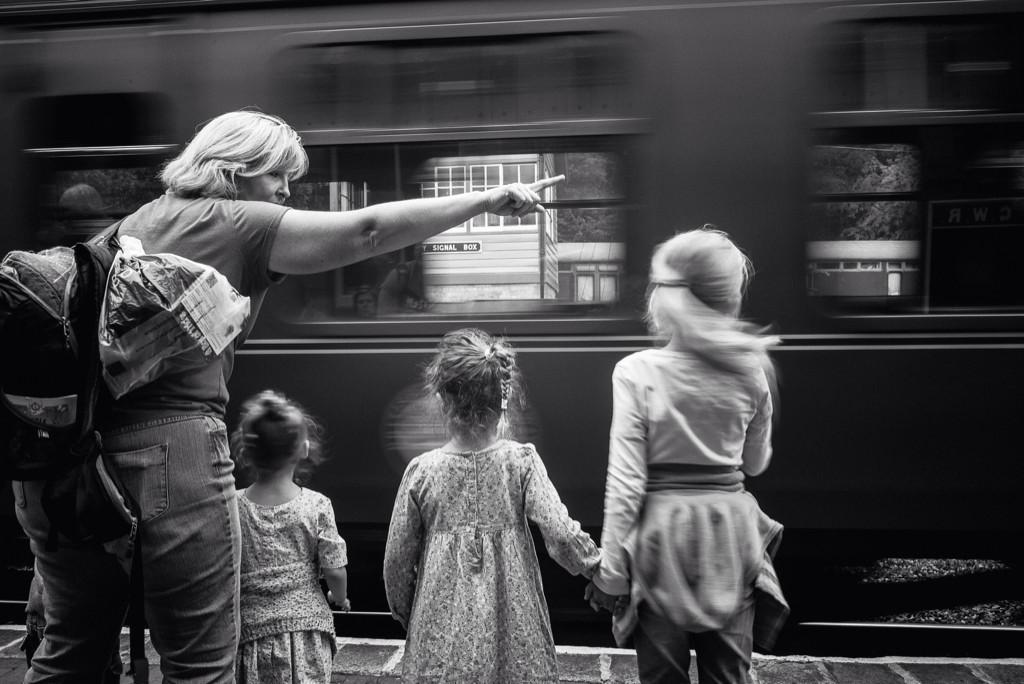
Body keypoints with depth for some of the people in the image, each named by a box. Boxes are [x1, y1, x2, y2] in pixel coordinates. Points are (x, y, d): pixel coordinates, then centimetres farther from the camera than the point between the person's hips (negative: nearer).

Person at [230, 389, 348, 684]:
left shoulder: (230, 507, -7)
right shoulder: (317, 506, -11)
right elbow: (335, 572, -8)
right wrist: (340, 598, 13)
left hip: (251, 630, 1)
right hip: (307, 632, -1)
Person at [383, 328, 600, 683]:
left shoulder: (421, 470, -8)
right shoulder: (522, 461, -11)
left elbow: (397, 560, -1)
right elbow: (561, 534, -16)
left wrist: (404, 613, 15)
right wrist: (597, 564, 3)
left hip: (442, 628, 1)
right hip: (512, 628, 0)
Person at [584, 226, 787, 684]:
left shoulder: (637, 372, -15)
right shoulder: (751, 371, -5)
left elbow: (626, 482, -15)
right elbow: (756, 463, 8)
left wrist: (610, 571, -6)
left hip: (662, 533, -3)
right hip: (731, 533, 3)